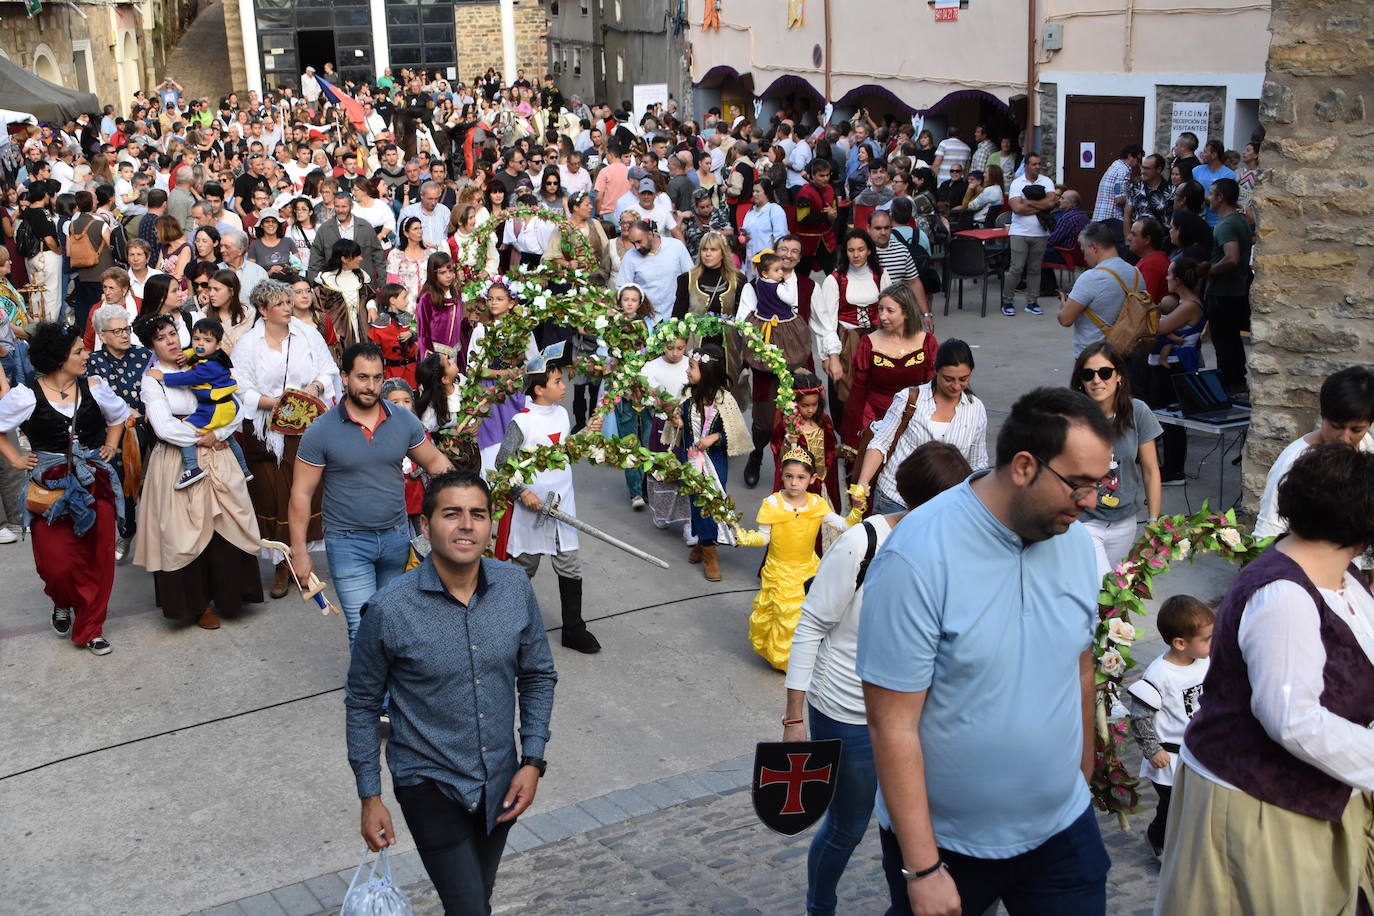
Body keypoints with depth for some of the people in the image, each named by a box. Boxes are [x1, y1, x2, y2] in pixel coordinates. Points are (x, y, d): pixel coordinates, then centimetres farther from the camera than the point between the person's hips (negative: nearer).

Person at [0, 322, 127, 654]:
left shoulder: (94, 388, 1)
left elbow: (119, 415, 21)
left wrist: (110, 446, 11)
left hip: (95, 484, 3)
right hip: (51, 487, -2)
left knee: (98, 558, 3)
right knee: (57, 562, -7)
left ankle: (90, 628, 18)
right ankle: (63, 603, 30)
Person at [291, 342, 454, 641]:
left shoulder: (404, 421, -1)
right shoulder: (321, 431, -9)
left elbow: (435, 462, 9)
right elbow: (301, 494, -5)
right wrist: (300, 552, -7)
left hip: (396, 536, 3)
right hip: (348, 543, -3)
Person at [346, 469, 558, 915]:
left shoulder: (515, 588, -9)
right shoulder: (388, 610, -19)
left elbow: (538, 675, 4)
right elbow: (362, 704, -6)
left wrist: (533, 761, -3)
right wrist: (370, 797, -4)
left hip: (500, 781, 4)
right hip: (430, 783, -4)